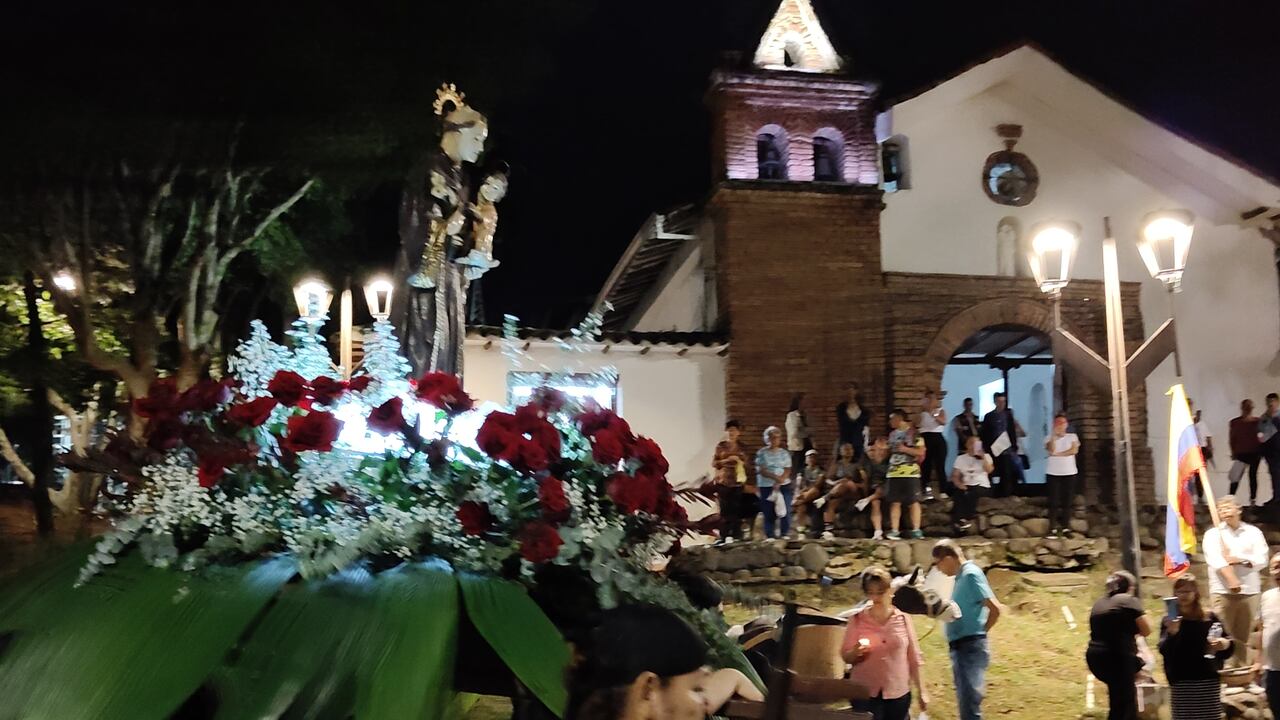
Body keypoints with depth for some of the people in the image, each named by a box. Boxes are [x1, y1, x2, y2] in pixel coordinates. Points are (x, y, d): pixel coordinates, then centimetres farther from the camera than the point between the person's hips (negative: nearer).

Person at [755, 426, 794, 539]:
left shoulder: (784, 453, 9)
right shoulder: (761, 453, 2)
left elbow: (787, 471, 2)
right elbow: (761, 471, -6)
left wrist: (779, 483, -14)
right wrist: (775, 477, -21)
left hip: (784, 486, 2)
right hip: (766, 487, -1)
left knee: (785, 512, -5)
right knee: (769, 514, -1)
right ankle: (769, 537, 5)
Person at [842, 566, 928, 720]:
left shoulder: (903, 619, 1)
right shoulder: (857, 620, -2)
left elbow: (914, 658, 6)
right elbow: (846, 657, 2)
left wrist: (921, 691, 6)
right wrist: (855, 652, -20)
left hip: (898, 693, 1)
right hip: (865, 693, -1)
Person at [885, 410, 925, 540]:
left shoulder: (913, 434, -4)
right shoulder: (892, 435, 15)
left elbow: (921, 452, -10)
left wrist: (905, 449, -15)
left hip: (910, 473, -6)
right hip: (893, 473, 6)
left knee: (913, 502, -1)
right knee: (895, 502, 3)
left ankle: (916, 530, 3)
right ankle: (894, 530, 3)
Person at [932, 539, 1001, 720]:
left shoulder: (970, 574, -13)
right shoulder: (961, 576, 16)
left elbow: (995, 609, -18)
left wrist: (979, 633, -5)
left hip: (970, 647, -10)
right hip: (961, 647, 10)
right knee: (967, 705, 15)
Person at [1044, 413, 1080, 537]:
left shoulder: (1072, 436, 9)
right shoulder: (1050, 437, 8)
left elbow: (1074, 450, -8)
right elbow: (1051, 450, -11)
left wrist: (1058, 454, -12)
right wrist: (1054, 435, -17)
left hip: (1069, 472, 1)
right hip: (1053, 473, -1)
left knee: (1067, 500, 1)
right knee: (1053, 501, -5)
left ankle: (1065, 527, 5)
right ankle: (1053, 528, -5)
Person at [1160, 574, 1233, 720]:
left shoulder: (1209, 618, 4)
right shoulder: (1169, 620, 2)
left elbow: (1228, 640, 9)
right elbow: (1163, 650, -9)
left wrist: (1225, 643, -14)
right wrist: (1171, 633, -27)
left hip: (1208, 680, 1)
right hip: (1181, 682, -1)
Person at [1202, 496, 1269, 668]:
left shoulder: (1253, 532, 9)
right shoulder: (1213, 534, 3)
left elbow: (1261, 559, 1)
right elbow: (1215, 560, -12)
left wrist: (1239, 560, -14)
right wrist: (1232, 580, -26)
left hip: (1249, 590, 2)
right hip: (1222, 590, -2)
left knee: (1243, 635, 6)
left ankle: (1240, 667, 16)